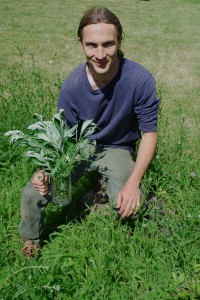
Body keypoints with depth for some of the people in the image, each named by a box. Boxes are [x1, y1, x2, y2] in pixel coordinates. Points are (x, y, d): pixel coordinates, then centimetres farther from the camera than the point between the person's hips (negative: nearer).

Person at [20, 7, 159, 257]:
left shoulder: (140, 80, -25)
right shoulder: (72, 85, -20)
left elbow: (149, 133, -15)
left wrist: (133, 183, -26)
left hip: (117, 149, -1)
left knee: (129, 206, -28)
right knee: (33, 194, -17)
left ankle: (107, 186, 11)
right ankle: (31, 241, 17)